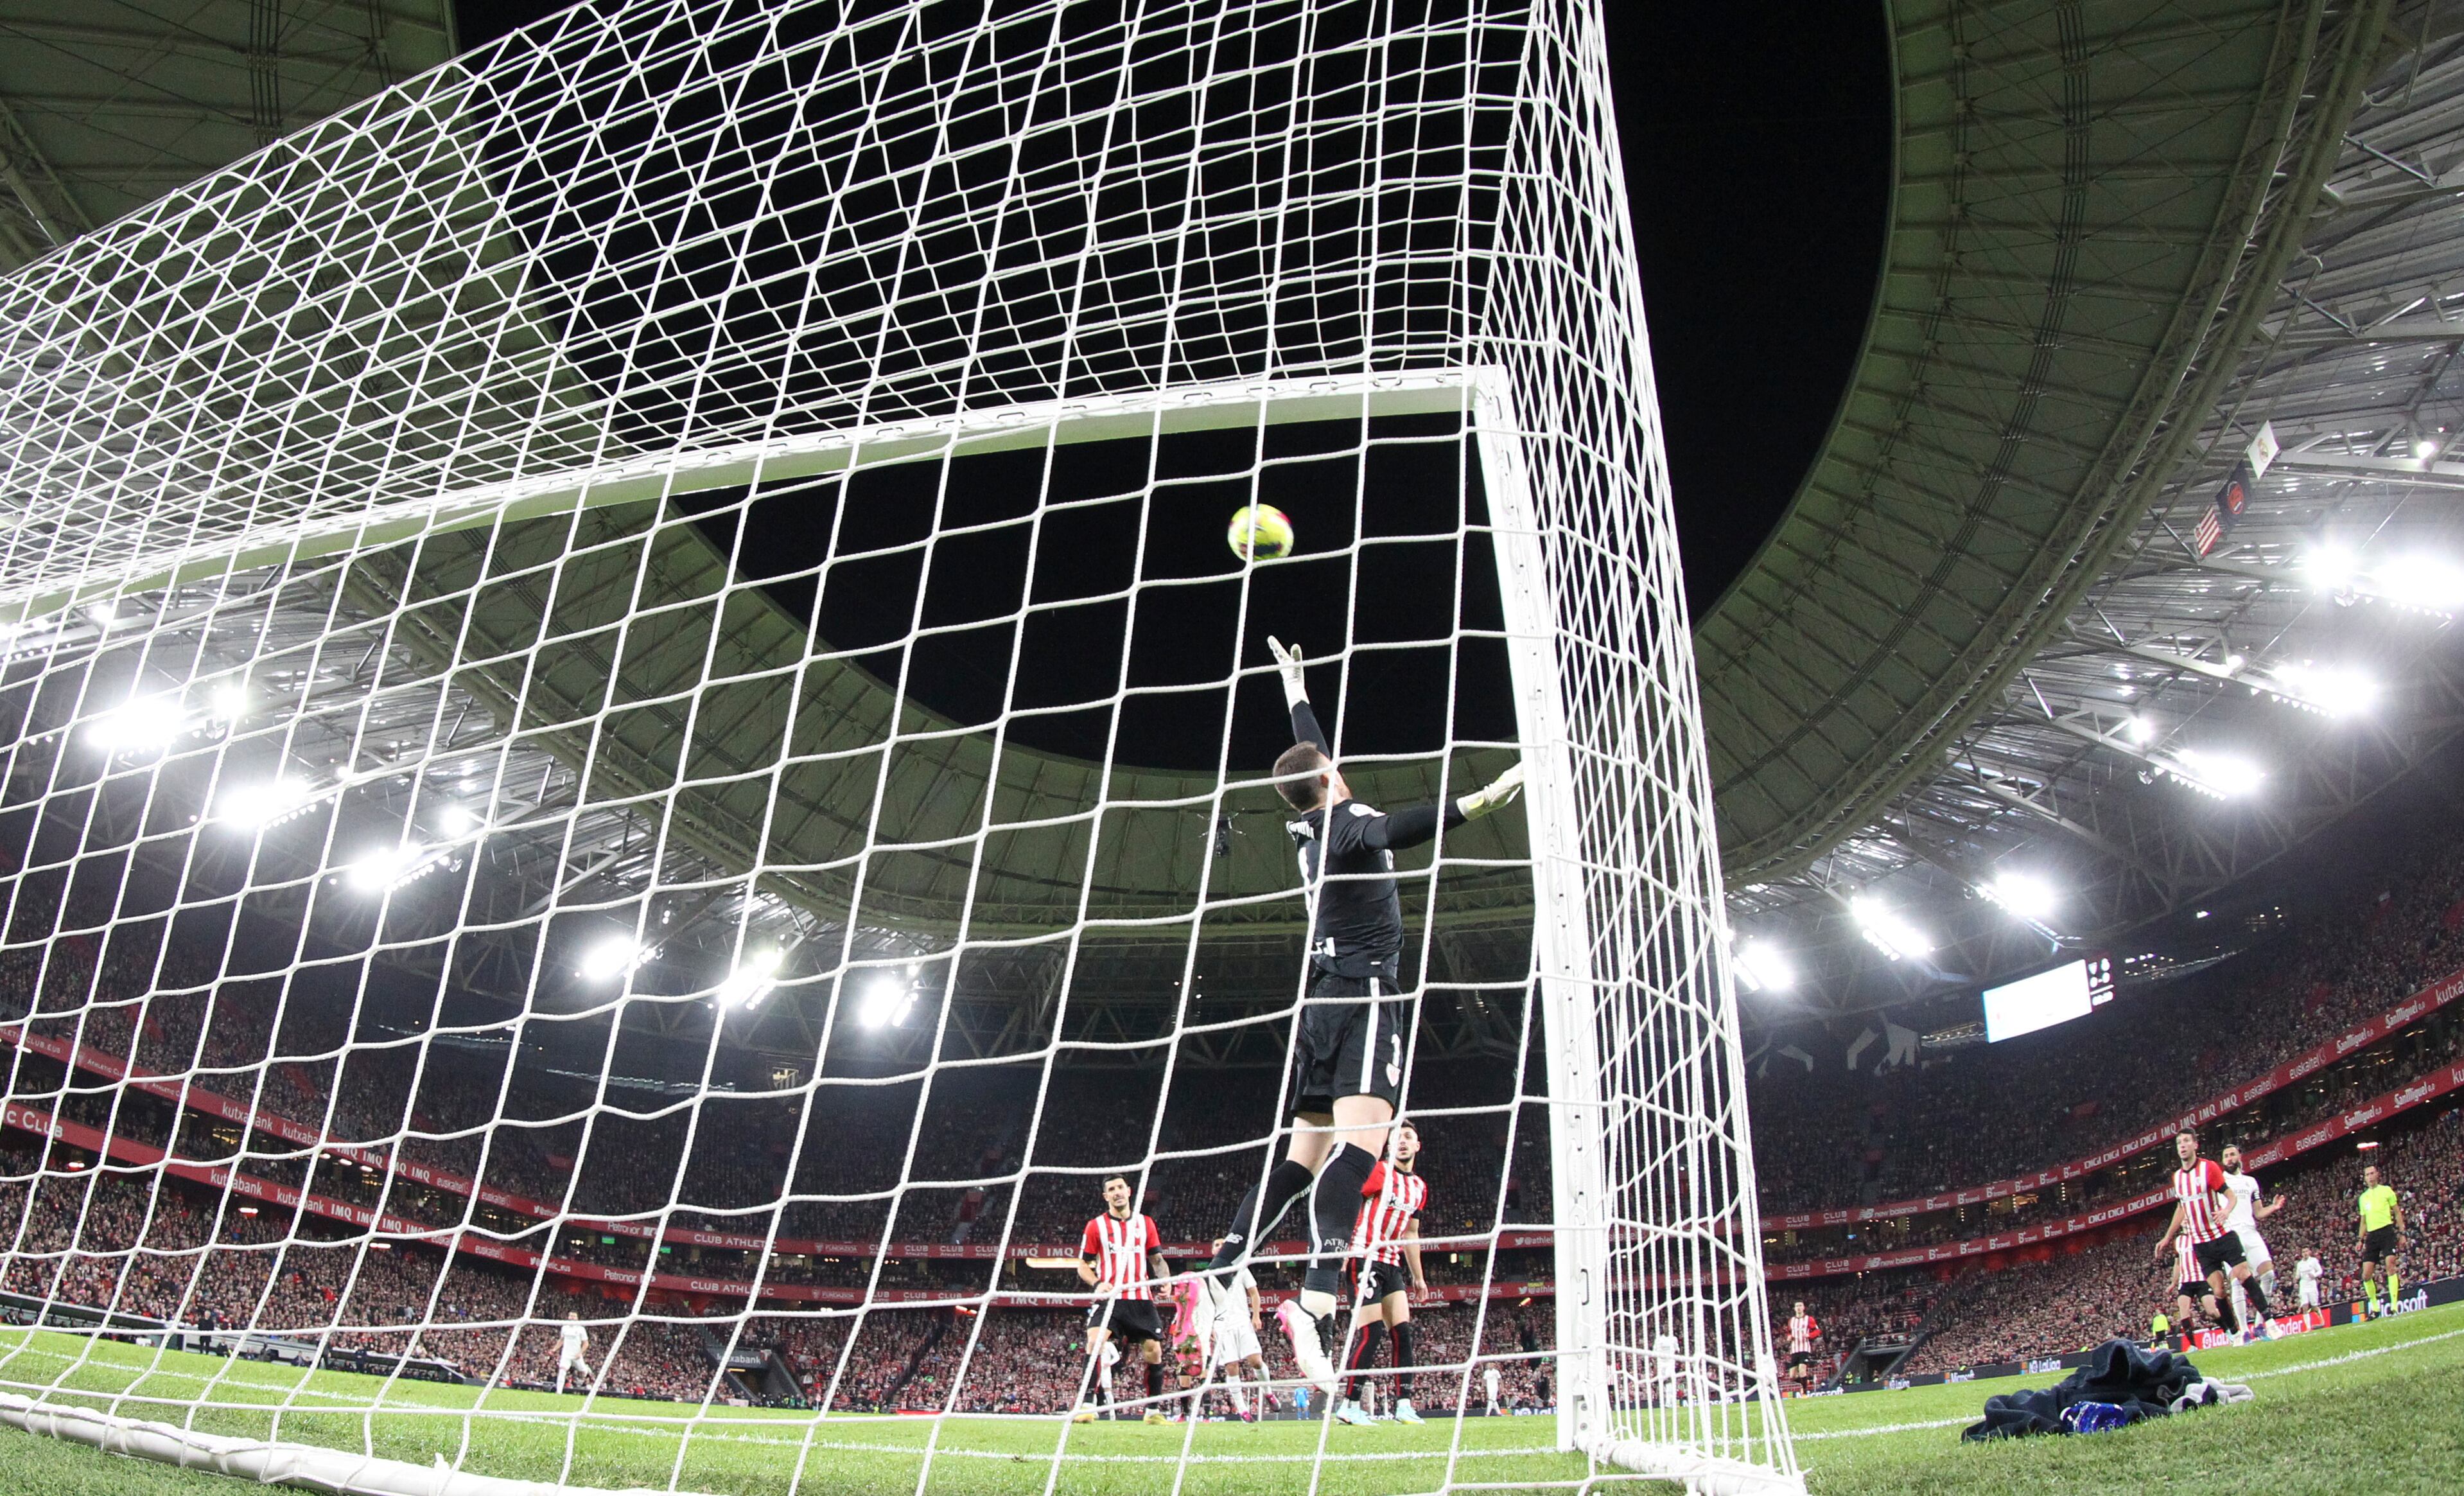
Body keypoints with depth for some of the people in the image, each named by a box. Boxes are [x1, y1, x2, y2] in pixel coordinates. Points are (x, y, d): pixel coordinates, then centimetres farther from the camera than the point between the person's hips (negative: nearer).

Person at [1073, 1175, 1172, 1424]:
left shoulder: (1146, 1223, 12)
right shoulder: (1095, 1226, 4)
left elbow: (1157, 1259, 17)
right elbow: (1083, 1265, 6)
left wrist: (1165, 1280, -3)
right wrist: (1097, 1284, -14)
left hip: (1141, 1299, 3)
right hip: (1109, 1298, -3)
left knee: (1154, 1352, 1)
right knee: (1095, 1342, -24)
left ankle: (1154, 1411, 16)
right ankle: (1086, 1406, -24)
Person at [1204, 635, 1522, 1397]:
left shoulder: (1311, 826, 18)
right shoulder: (1347, 820, -5)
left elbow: (1309, 742, 35)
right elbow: (1393, 832, -29)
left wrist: (1295, 682, 51)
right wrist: (1483, 798, -43)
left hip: (1323, 1001, 9)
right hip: (1362, 995, -9)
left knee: (1303, 1156, 12)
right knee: (1359, 1143, -23)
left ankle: (1222, 1270, 9)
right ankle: (1318, 1304, -39)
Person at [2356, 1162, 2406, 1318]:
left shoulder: (2386, 1190, 6)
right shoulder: (2363, 1197, 17)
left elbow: (2398, 1213, 6)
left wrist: (2402, 1233, -3)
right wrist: (2361, 1241, 13)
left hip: (2387, 1231, -4)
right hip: (2371, 1236, 4)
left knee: (2390, 1265, -19)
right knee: (2366, 1275, -2)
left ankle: (2393, 1305, -16)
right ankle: (2374, 1308, 10)